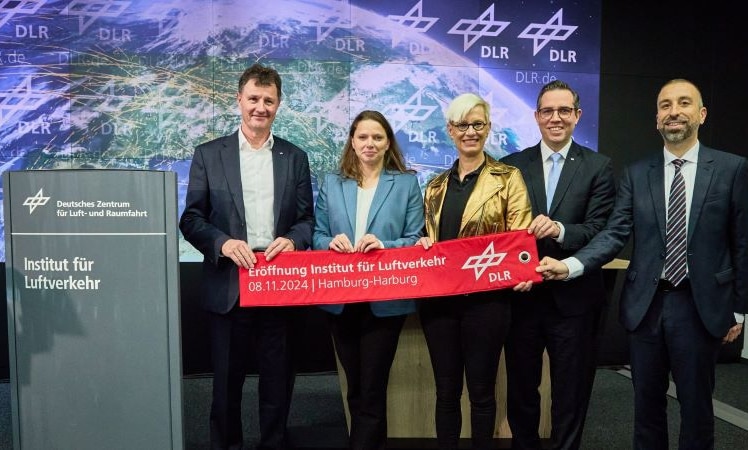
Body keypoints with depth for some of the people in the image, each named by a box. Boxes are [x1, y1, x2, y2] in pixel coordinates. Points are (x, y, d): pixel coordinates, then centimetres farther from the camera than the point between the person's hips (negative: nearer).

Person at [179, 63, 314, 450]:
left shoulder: (295, 157, 9)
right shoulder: (209, 154, 4)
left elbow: (307, 218, 8)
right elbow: (191, 218, 1)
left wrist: (293, 239, -14)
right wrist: (222, 243, -17)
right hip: (229, 284, -1)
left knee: (277, 376, 11)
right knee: (227, 377, 11)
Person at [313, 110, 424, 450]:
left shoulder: (407, 183, 2)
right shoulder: (331, 183, 8)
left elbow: (416, 240, -4)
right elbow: (317, 236, 6)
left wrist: (383, 245, -21)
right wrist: (331, 242, -16)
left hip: (386, 300, -3)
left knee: (371, 390, 2)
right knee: (355, 388, 16)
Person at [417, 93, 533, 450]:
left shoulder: (508, 178, -1)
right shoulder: (436, 185, 13)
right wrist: (423, 246, -3)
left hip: (486, 297, -4)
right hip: (437, 297, 4)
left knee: (481, 390, 8)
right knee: (446, 390, 13)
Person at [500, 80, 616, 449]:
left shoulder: (599, 167, -1)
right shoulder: (512, 165, 3)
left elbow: (600, 231, -11)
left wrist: (560, 230, -29)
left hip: (574, 297, -1)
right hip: (521, 294, 2)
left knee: (571, 392, 13)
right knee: (521, 388, 17)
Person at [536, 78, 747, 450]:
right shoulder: (636, 174, 3)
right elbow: (615, 234, -5)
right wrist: (569, 265, -20)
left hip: (701, 305, -2)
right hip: (645, 304, 2)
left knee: (695, 404, 12)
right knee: (647, 402, 14)